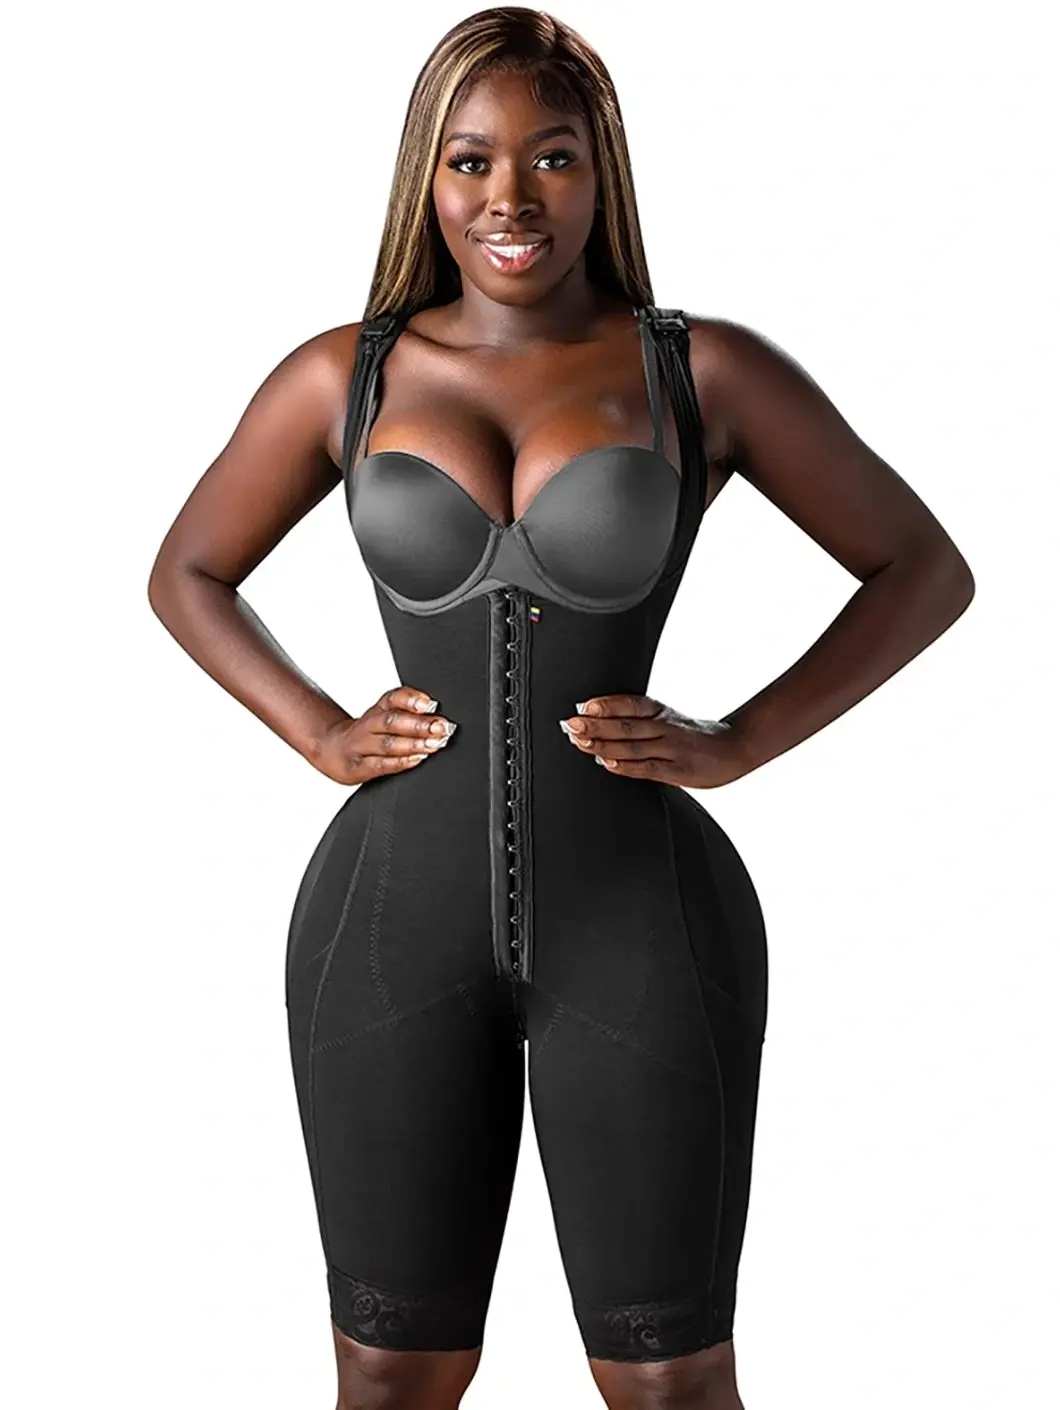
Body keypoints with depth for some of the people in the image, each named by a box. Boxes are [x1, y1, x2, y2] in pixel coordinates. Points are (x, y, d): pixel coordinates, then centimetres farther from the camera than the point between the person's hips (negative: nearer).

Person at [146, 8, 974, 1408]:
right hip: (397, 919, 2)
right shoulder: (343, 376, 4)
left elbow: (925, 569, 6)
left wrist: (737, 743, -4)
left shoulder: (706, 370, -1)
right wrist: (322, 735, 2)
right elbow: (187, 573, 17)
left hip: (642, 924, -1)